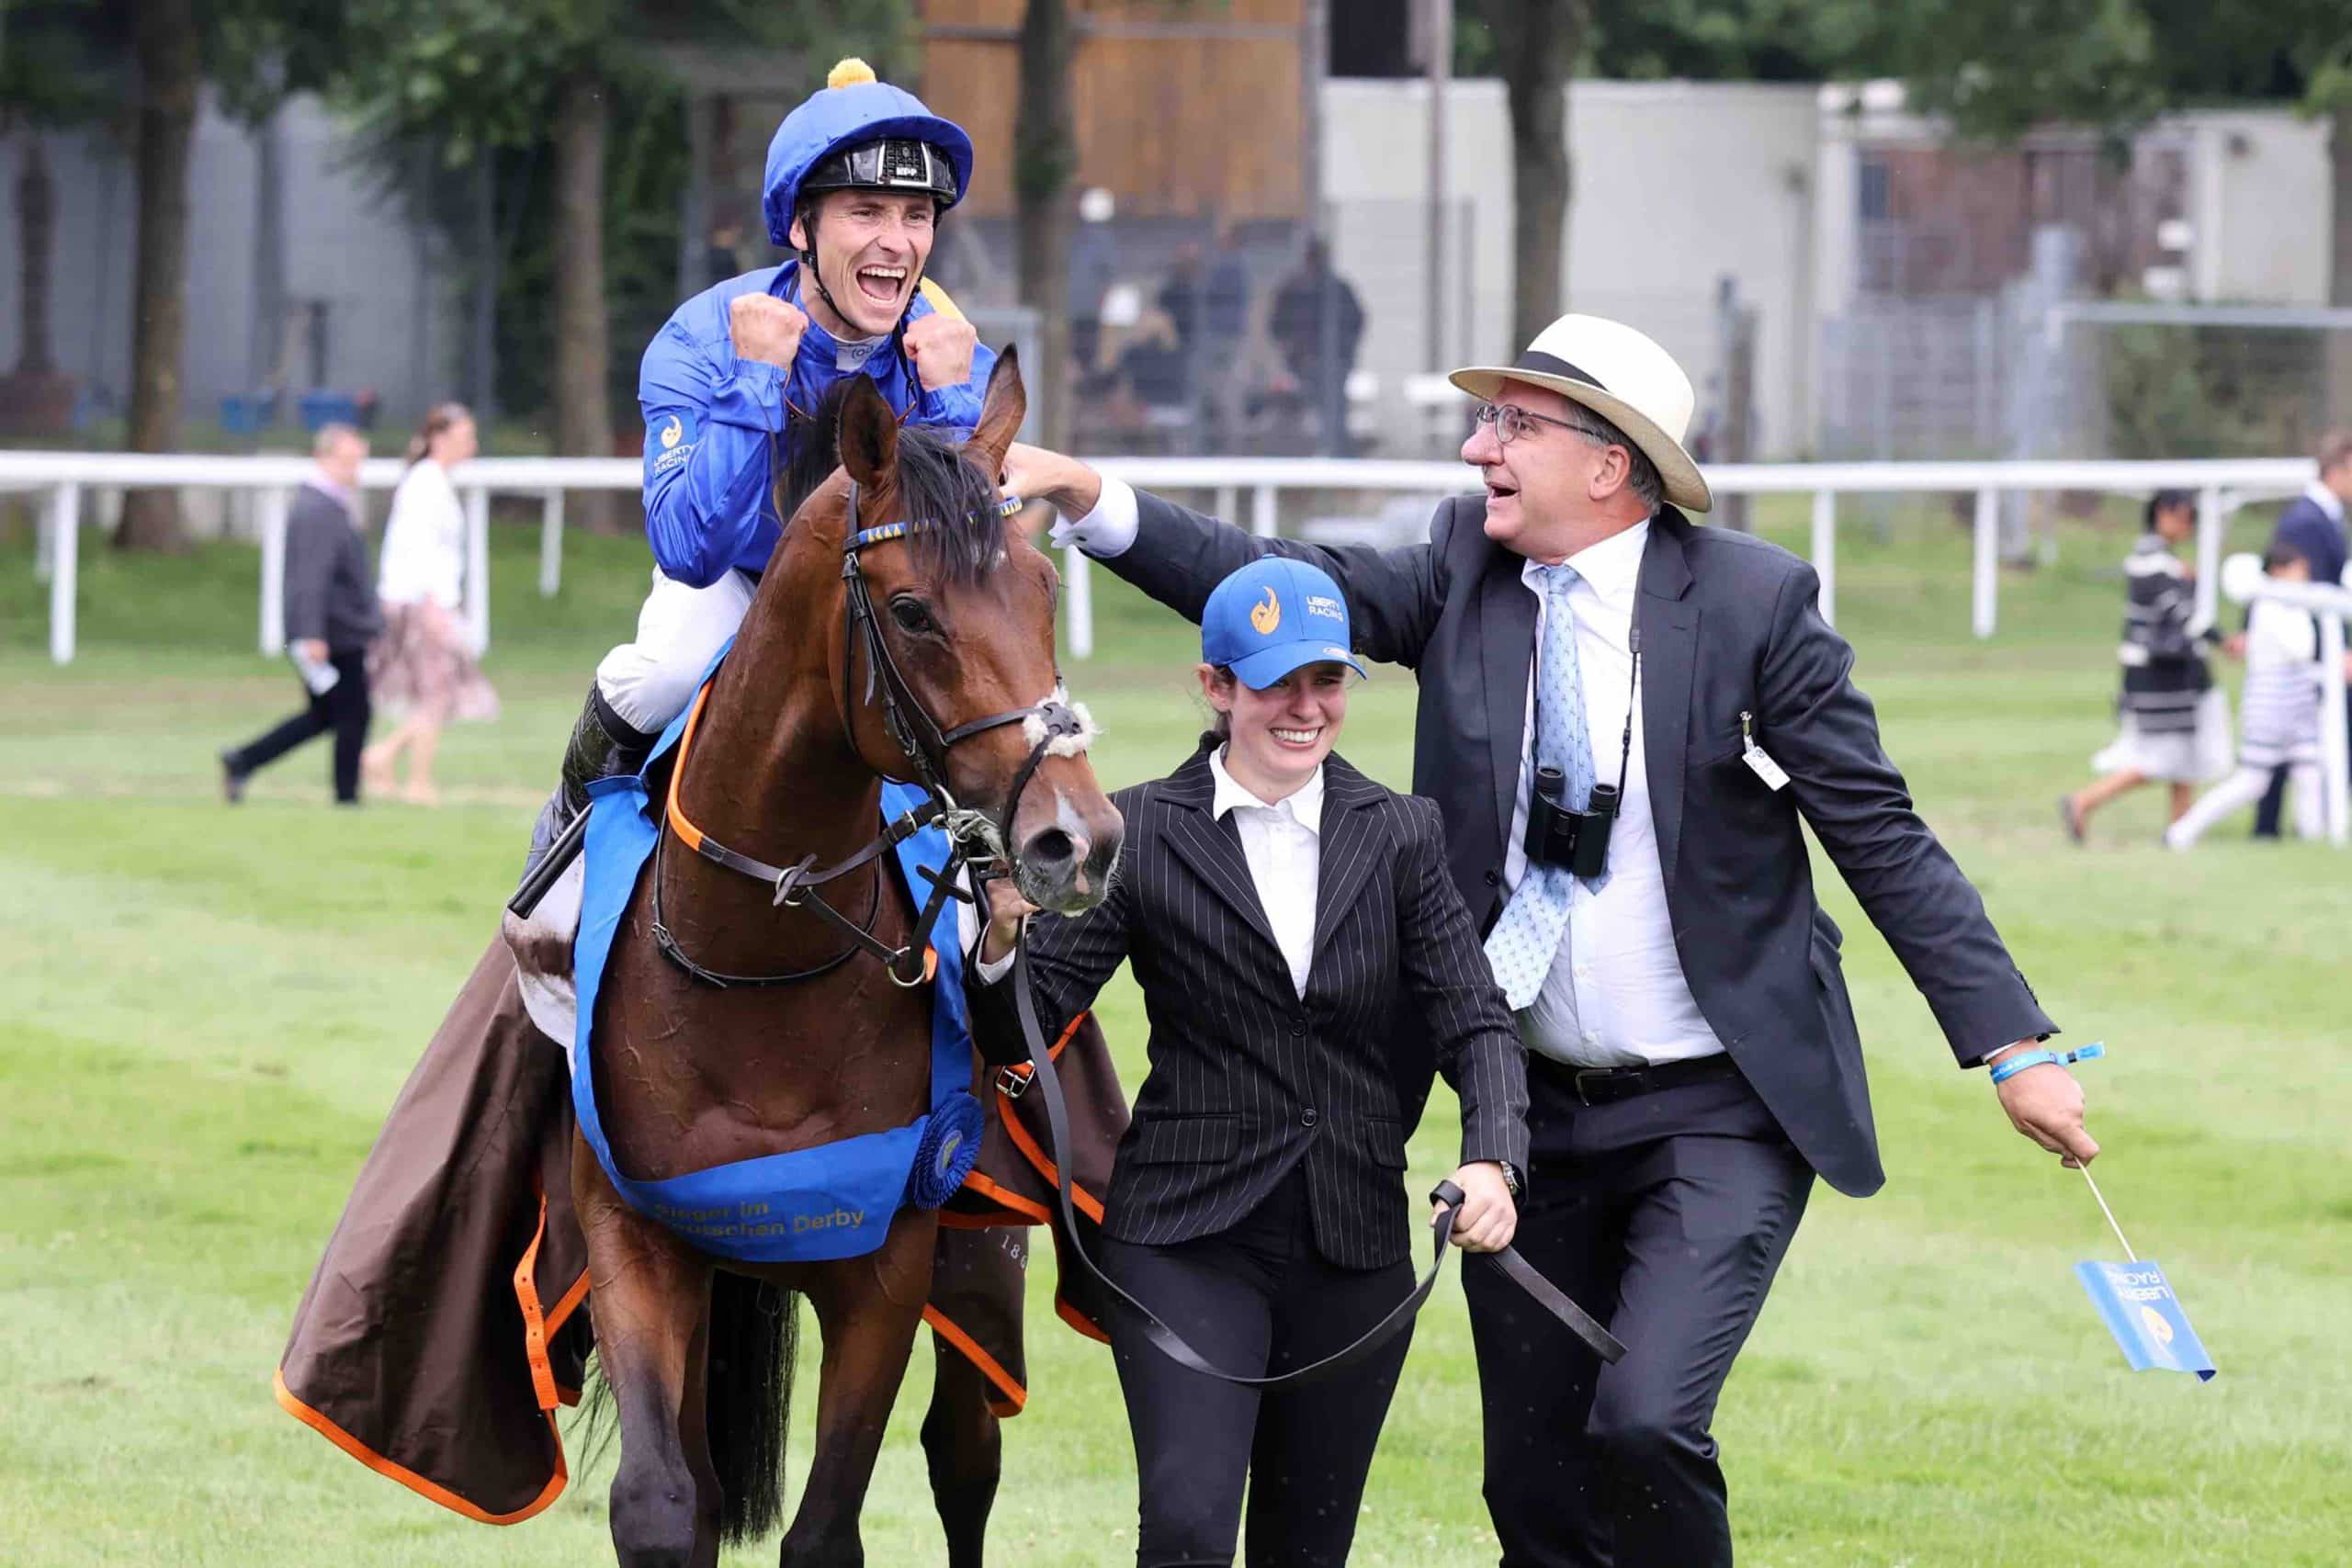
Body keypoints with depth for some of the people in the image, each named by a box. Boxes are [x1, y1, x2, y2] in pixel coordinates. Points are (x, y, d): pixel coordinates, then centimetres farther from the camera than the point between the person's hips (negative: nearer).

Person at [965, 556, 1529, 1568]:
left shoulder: (1401, 837, 4)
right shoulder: (1138, 835, -3)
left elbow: (1474, 1020, 1)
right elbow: (1023, 1033, -6)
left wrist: (1491, 1160, -19)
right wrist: (1004, 940, -28)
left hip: (1355, 1246, 3)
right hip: (1187, 1238, -3)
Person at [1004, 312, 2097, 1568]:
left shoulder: (1753, 600, -11)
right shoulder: (1466, 572, 1)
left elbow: (1880, 838, -9)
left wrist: (2010, 1043, -12)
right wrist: (1090, 500, -19)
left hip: (1719, 1114, -5)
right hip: (1532, 1107, 5)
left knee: (1645, 1423, -22)